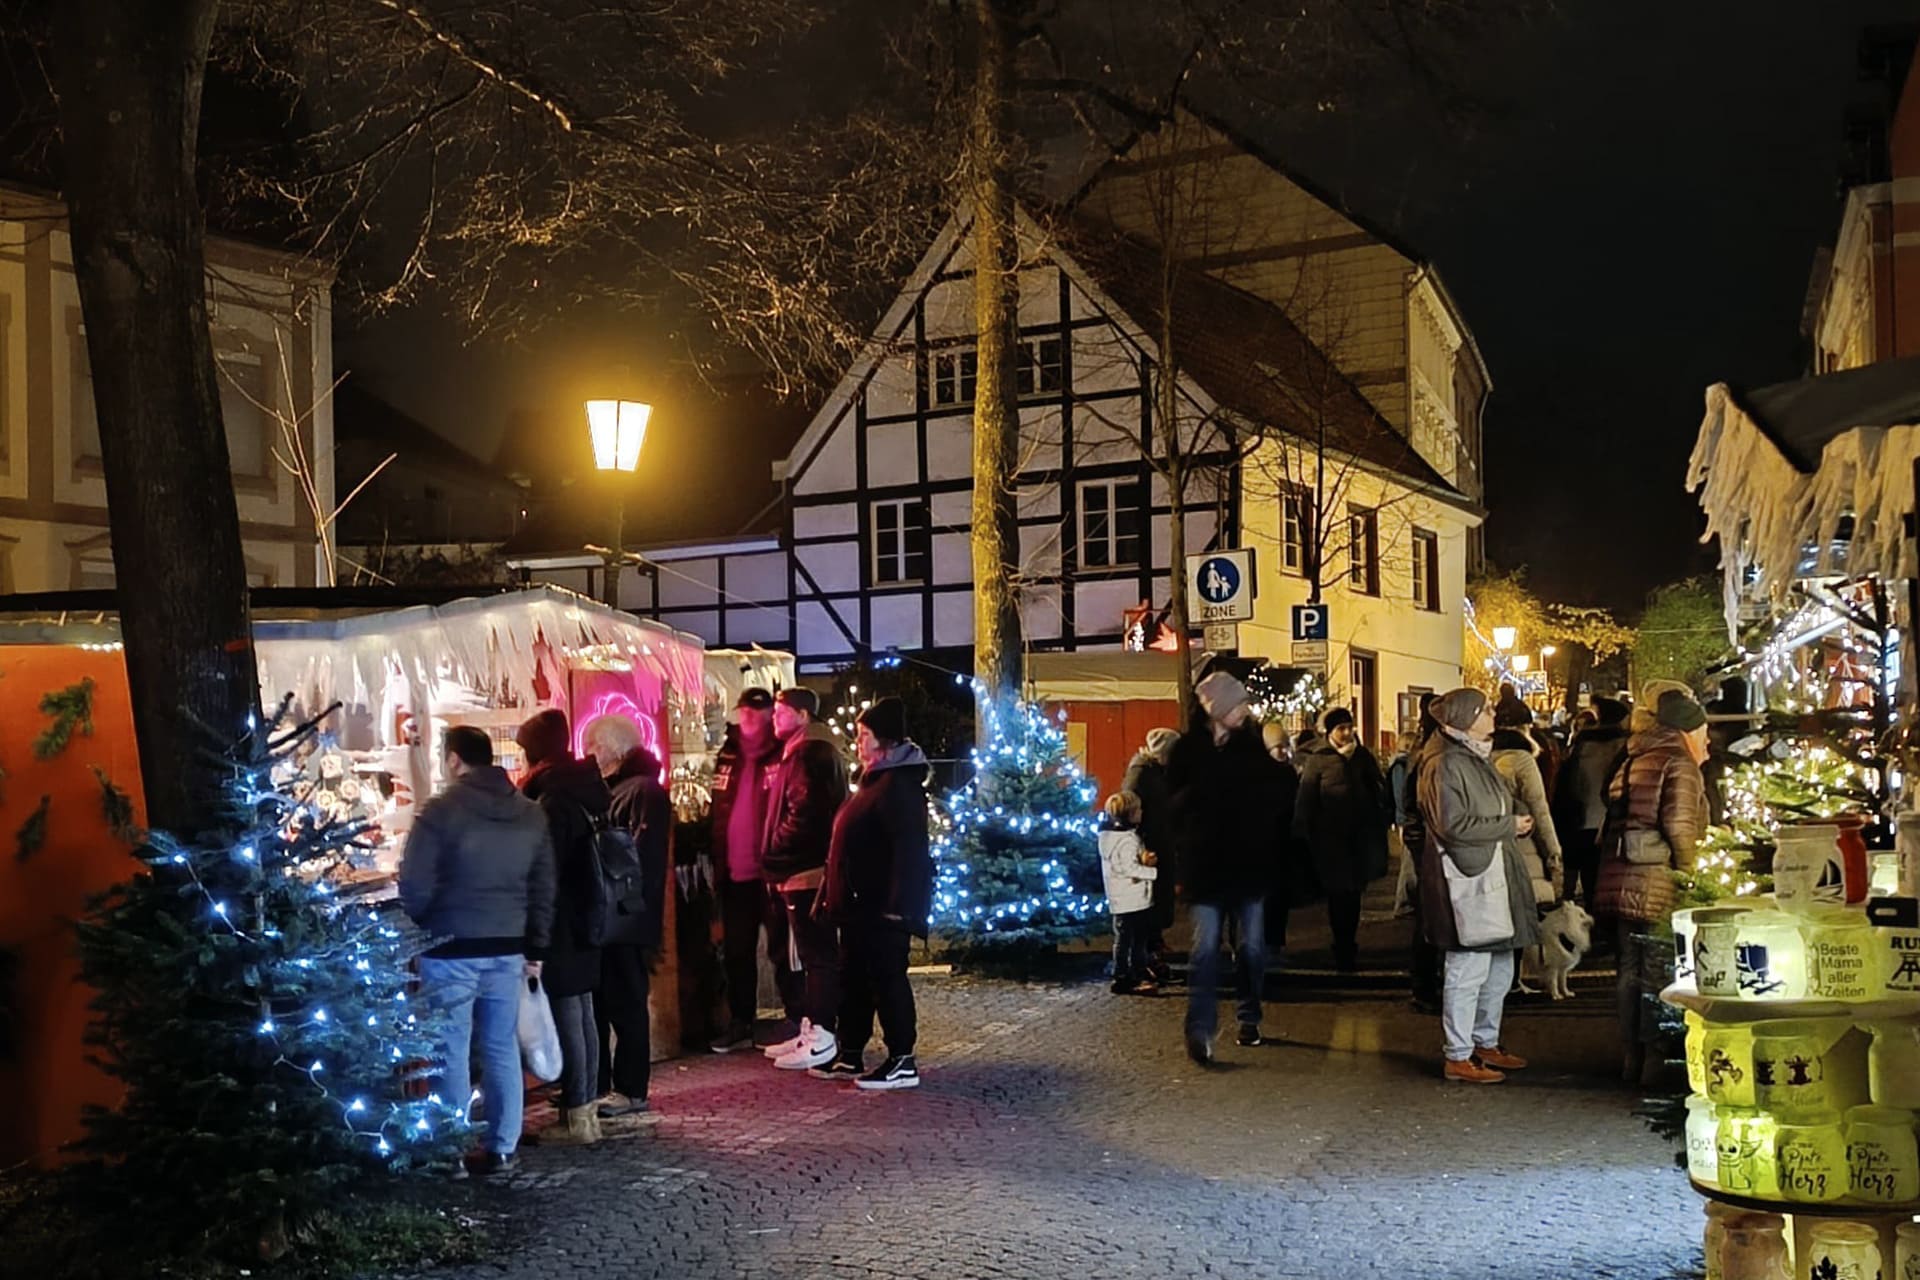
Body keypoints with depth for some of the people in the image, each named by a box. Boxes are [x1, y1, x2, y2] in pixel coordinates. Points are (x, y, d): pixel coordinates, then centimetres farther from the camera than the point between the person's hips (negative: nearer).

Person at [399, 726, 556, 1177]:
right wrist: (534, 948, 15)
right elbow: (543, 888, 10)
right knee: (502, 1048, 11)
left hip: (451, 949, -5)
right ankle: (502, 1149, 15)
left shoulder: (441, 810, -10)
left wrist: (414, 934, 6)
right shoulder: (530, 814, 8)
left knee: (451, 1051, 3)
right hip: (507, 948, 5)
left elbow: (415, 886, -11)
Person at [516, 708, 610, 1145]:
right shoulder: (581, 790, 10)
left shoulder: (553, 801, -17)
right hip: (582, 921, 9)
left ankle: (576, 1117, 2)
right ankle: (587, 1109, 20)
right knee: (582, 1015, 13)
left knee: (567, 1017, -3)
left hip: (561, 926, -9)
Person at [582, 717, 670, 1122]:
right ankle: (597, 1087, 20)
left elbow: (642, 855, -19)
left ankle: (631, 1091, 3)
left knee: (625, 1003, -4)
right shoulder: (610, 790, 19)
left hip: (626, 920, -9)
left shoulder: (643, 790, -10)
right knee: (595, 1002, 12)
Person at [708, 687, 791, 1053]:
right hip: (735, 872, 6)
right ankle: (740, 1023, 23)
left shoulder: (781, 757, -6)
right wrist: (717, 861, 8)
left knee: (783, 948, 1)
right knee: (736, 950, 13)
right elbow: (717, 812, 16)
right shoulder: (727, 757, 12)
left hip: (771, 871, -6)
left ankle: (797, 1020, 9)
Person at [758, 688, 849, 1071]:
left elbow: (804, 814, -21)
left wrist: (774, 854, -10)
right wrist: (776, 861, 14)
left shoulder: (810, 754, -13)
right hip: (799, 871, 11)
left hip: (806, 871, -11)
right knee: (807, 953, 14)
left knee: (816, 953, -6)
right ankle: (810, 1028, 21)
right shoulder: (797, 753, 19)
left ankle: (822, 1034, -3)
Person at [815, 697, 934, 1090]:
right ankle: (850, 1056, 25)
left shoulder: (899, 784, -16)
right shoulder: (875, 780, 17)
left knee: (887, 978, -5)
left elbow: (909, 847, -23)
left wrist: (897, 904, -26)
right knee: (854, 978, 16)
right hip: (860, 903, 11)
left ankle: (902, 1063, 1)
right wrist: (837, 895, 22)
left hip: (883, 906, -11)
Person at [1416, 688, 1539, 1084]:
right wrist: (1509, 825, -14)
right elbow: (1454, 825, -22)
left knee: (1499, 968, 15)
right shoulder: (1446, 765, -14)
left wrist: (1514, 824, 10)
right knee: (1468, 970, -4)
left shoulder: (1479, 761, 17)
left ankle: (1487, 1043, 28)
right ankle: (1459, 1057, 4)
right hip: (1466, 878, -10)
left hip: (1495, 874, 10)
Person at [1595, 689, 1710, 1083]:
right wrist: (1689, 872, -7)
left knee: (1631, 970, 14)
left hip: (1618, 880, 8)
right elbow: (1680, 826, -16)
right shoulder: (1680, 764, -7)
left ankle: (1631, 1058, 21)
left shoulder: (1633, 760, 18)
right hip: (1656, 884, -8)